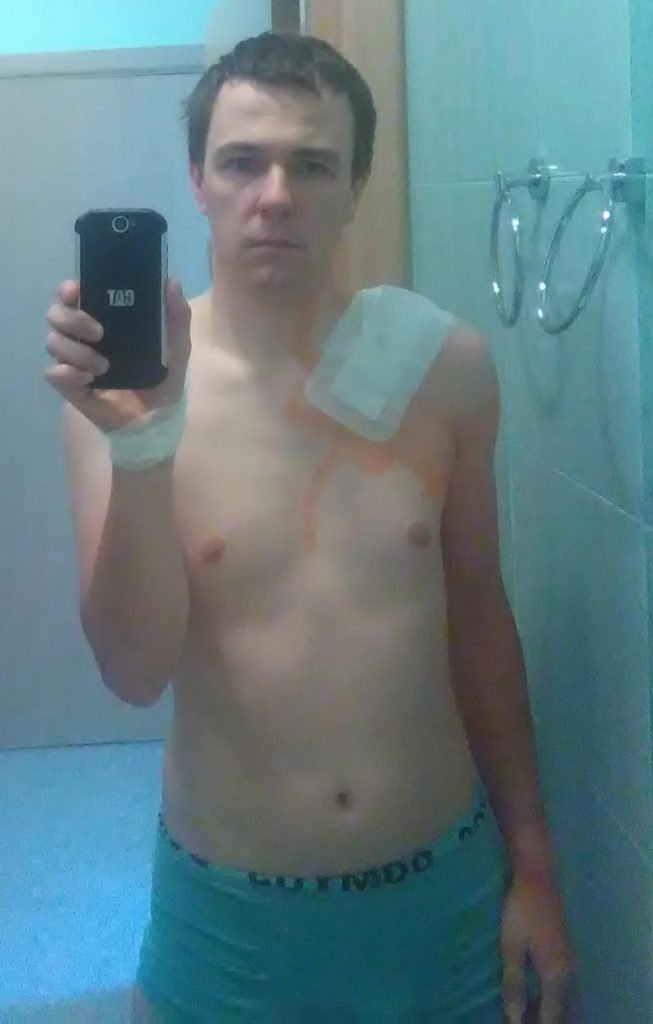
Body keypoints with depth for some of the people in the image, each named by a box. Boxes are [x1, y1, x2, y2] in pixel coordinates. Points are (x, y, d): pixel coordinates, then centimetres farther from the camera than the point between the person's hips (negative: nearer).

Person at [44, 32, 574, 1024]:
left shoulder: (444, 362, -6)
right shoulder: (119, 374, -11)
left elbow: (477, 614, 3)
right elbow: (136, 672, -16)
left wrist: (533, 861, 7)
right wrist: (141, 444, -30)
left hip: (444, 886, 2)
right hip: (231, 910, -1)